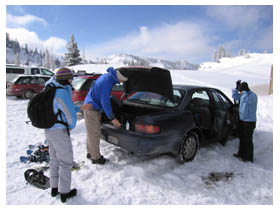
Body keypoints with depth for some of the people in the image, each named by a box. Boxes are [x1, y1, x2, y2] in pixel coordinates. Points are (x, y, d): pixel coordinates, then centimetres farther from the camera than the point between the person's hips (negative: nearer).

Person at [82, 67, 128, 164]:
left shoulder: (107, 76, 8)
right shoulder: (107, 81, -24)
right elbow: (105, 101, -24)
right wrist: (112, 118, -18)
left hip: (90, 107, 10)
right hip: (92, 109, -10)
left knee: (91, 132, 18)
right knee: (95, 133, 0)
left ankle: (90, 153, 32)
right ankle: (96, 158, 12)